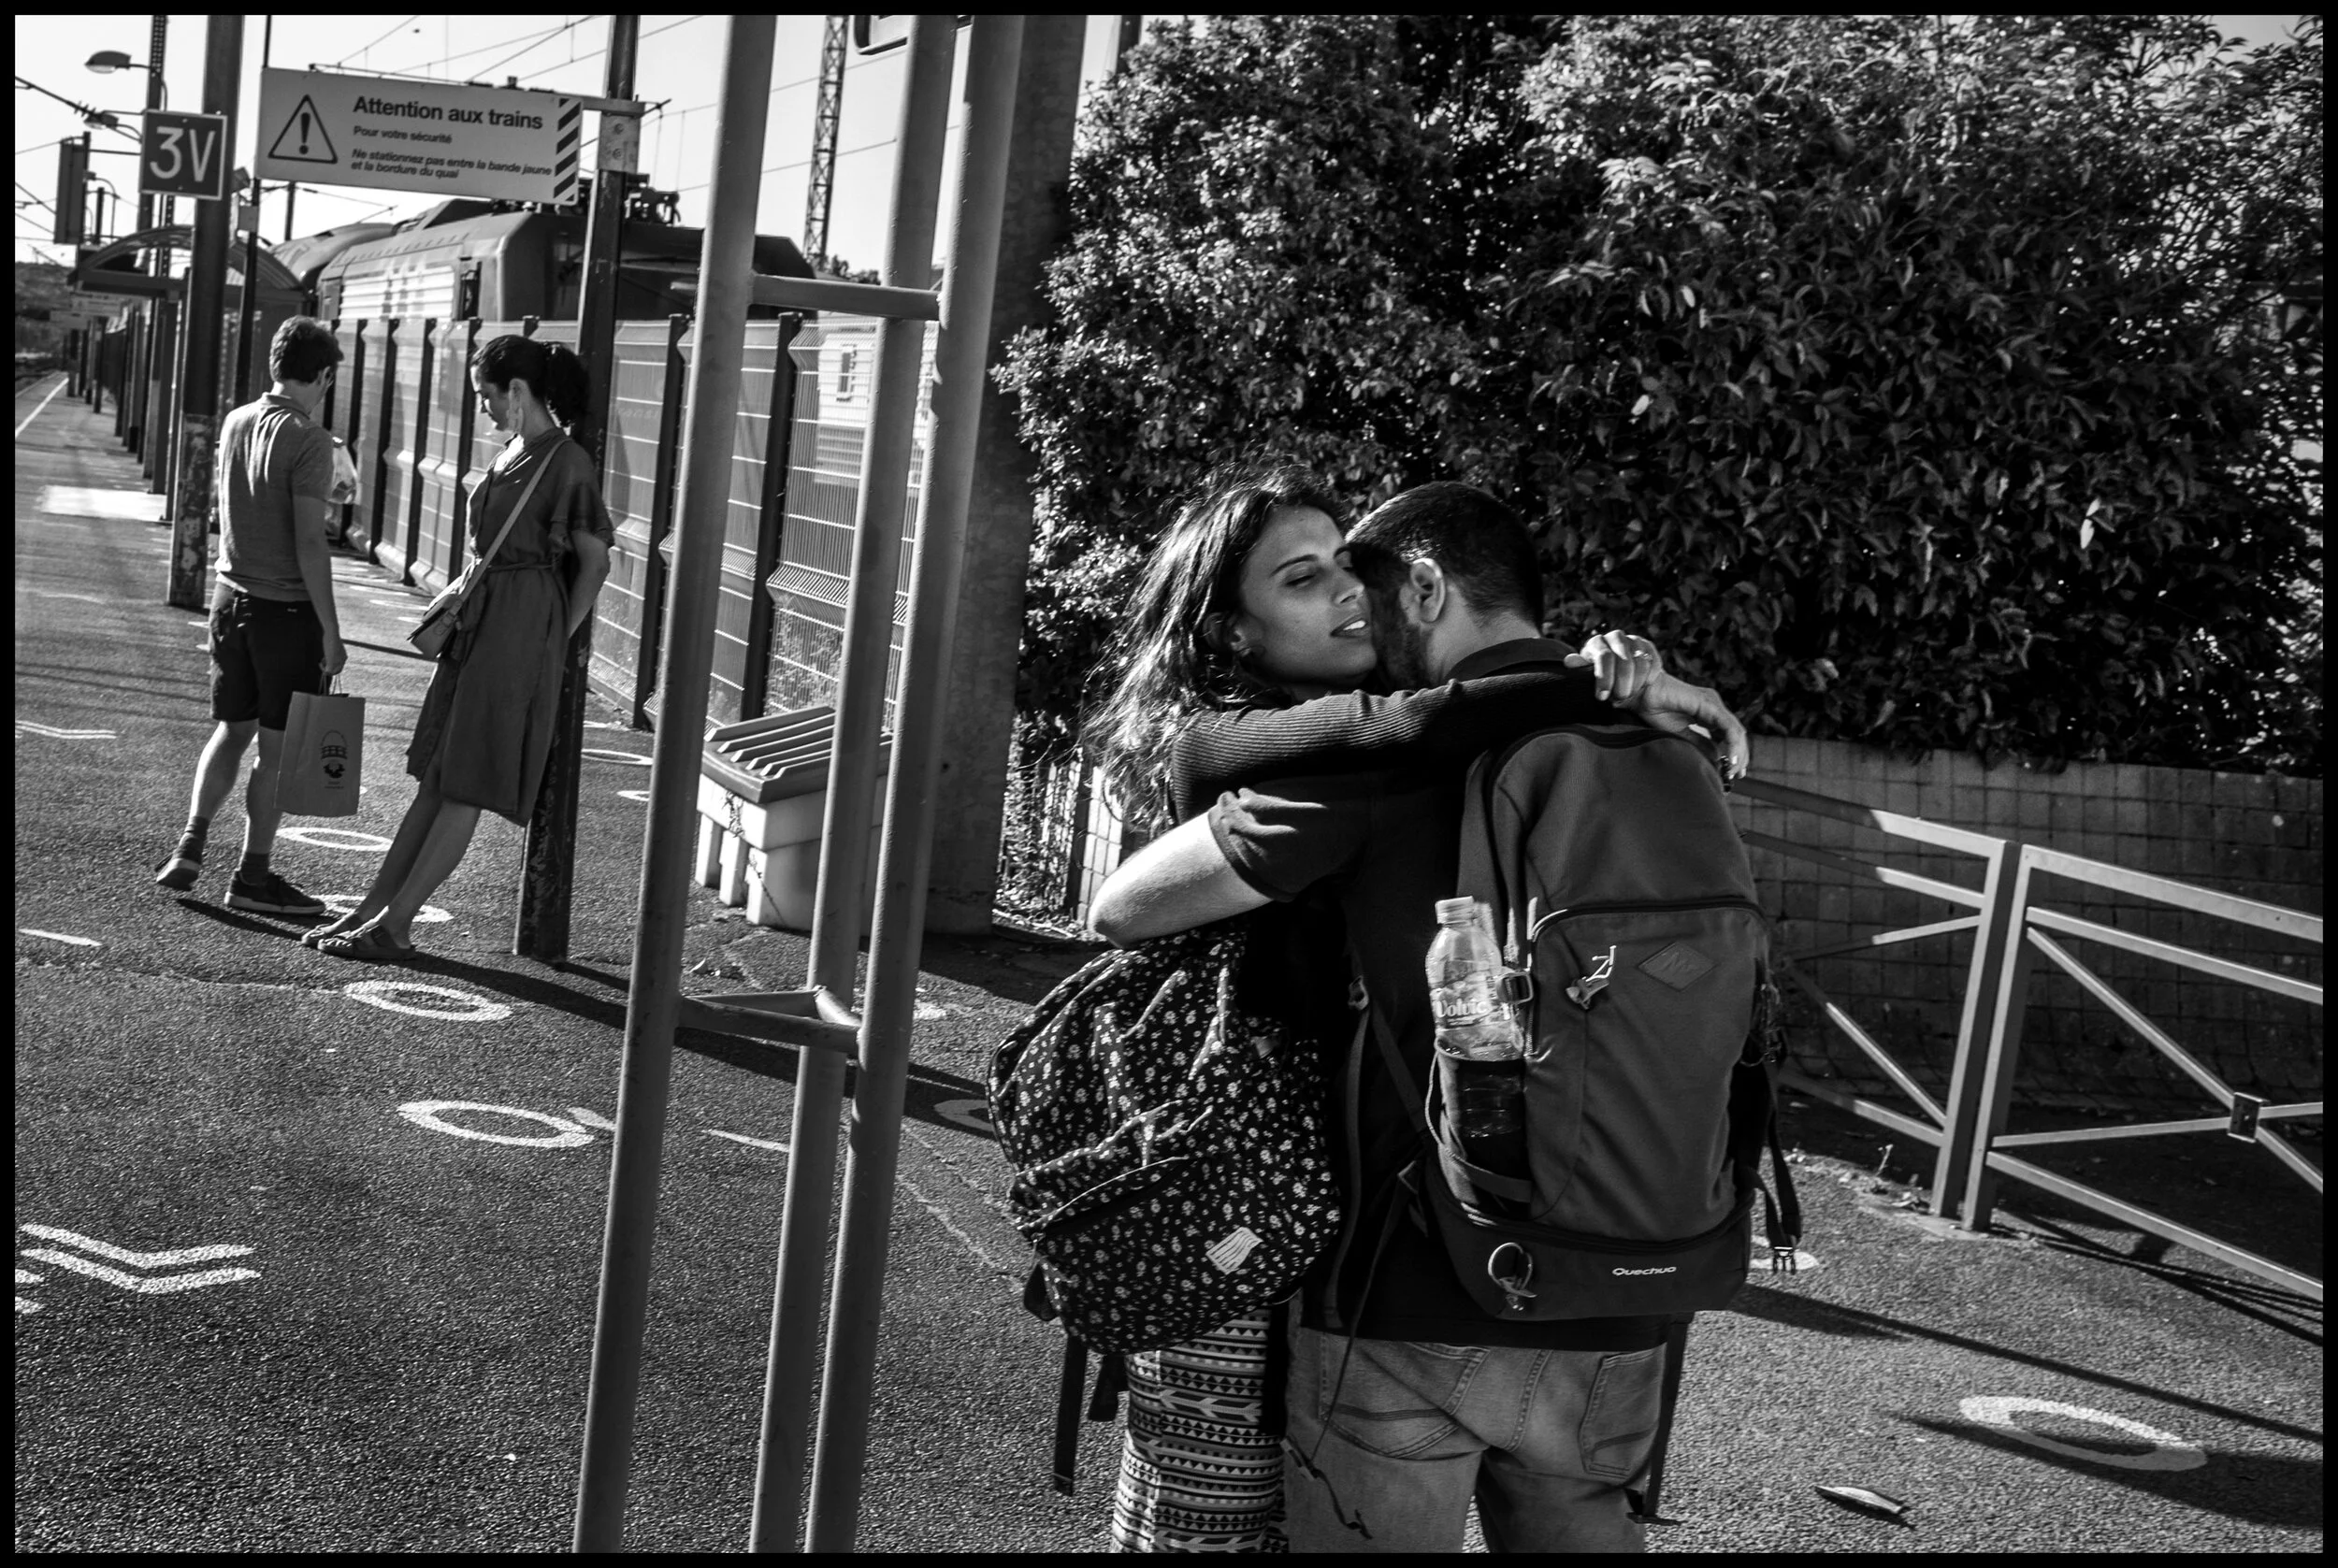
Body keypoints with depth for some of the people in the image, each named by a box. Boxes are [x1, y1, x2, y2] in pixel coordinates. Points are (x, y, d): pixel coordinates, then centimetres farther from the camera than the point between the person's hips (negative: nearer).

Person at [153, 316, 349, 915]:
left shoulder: (235, 423, 7)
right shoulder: (308, 439, -15)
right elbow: (309, 542, -18)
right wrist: (331, 632, -14)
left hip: (231, 597, 7)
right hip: (287, 607, -7)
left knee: (231, 729, 18)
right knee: (278, 744, 2)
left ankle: (189, 847, 11)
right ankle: (253, 875, 7)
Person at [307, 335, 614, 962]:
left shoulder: (566, 461, -12)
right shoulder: (512, 451, 13)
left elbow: (595, 561, -10)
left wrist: (554, 643, -7)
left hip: (521, 630, -9)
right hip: (476, 622, 9)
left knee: (464, 787, -3)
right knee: (435, 779, 11)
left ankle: (394, 926, 1)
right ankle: (372, 907, 15)